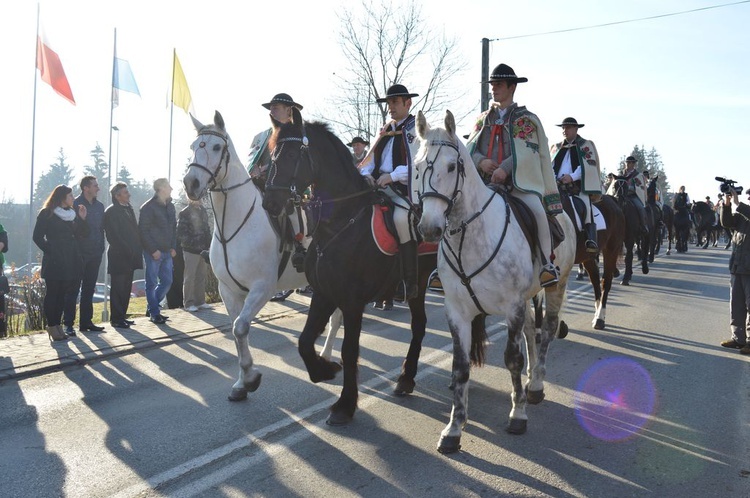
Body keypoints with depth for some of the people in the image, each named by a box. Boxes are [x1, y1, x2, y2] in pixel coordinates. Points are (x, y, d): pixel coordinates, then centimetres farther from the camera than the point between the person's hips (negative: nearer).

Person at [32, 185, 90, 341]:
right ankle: (52, 326, 2)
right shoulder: (47, 214, -3)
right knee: (52, 293, -2)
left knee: (62, 294, 8)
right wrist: (50, 251, -9)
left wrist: (82, 219, -3)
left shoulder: (73, 214, 14)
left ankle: (57, 325, 14)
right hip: (54, 262, -5)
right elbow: (38, 237, -5)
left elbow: (82, 235, 10)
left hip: (70, 262, 5)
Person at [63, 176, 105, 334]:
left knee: (89, 289, 11)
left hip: (95, 254, 6)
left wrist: (101, 248, 9)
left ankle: (86, 321, 19)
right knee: (73, 289, -2)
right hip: (79, 254, -6)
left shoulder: (99, 206, 11)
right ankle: (68, 324, 2)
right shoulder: (75, 204, -8)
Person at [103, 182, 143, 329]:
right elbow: (113, 236, -14)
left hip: (130, 257, 8)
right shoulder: (111, 212, -8)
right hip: (118, 257, -8)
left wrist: (137, 250, 7)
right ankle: (116, 318, 4)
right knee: (118, 288, -2)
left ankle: (122, 316, 20)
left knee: (126, 288, 11)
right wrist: (127, 251, -16)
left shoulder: (129, 209, 16)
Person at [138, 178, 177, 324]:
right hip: (153, 252, -7)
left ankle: (152, 307, 24)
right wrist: (153, 250, -15)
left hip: (167, 252, 7)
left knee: (167, 281, 9)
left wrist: (173, 247, 8)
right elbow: (143, 230, -12)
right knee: (152, 283, 1)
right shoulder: (148, 207, -9)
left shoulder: (170, 206, 13)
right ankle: (154, 313, 9)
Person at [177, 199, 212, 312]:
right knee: (190, 277, -3)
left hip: (203, 250, 6)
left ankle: (200, 301, 17)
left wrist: (208, 245, 8)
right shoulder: (184, 214, -6)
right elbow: (181, 234, -11)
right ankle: (189, 303, 3)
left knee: (201, 276, 10)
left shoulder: (203, 211, 14)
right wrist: (192, 243, -18)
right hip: (191, 250, -6)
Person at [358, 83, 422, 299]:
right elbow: (371, 159, 24)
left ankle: (409, 283, -23)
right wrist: (367, 174, 0)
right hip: (380, 185, 7)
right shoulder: (386, 131, 24)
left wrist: (392, 176, -18)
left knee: (400, 217, -35)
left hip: (406, 186, -7)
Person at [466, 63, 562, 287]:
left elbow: (527, 150, -8)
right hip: (485, 181, 4)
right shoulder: (483, 119, 20)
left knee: (536, 209, -32)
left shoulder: (526, 118, 7)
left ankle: (547, 263, -22)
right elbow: (469, 148, 13)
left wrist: (505, 168, -23)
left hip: (519, 182, -4)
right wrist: (481, 161, -10)